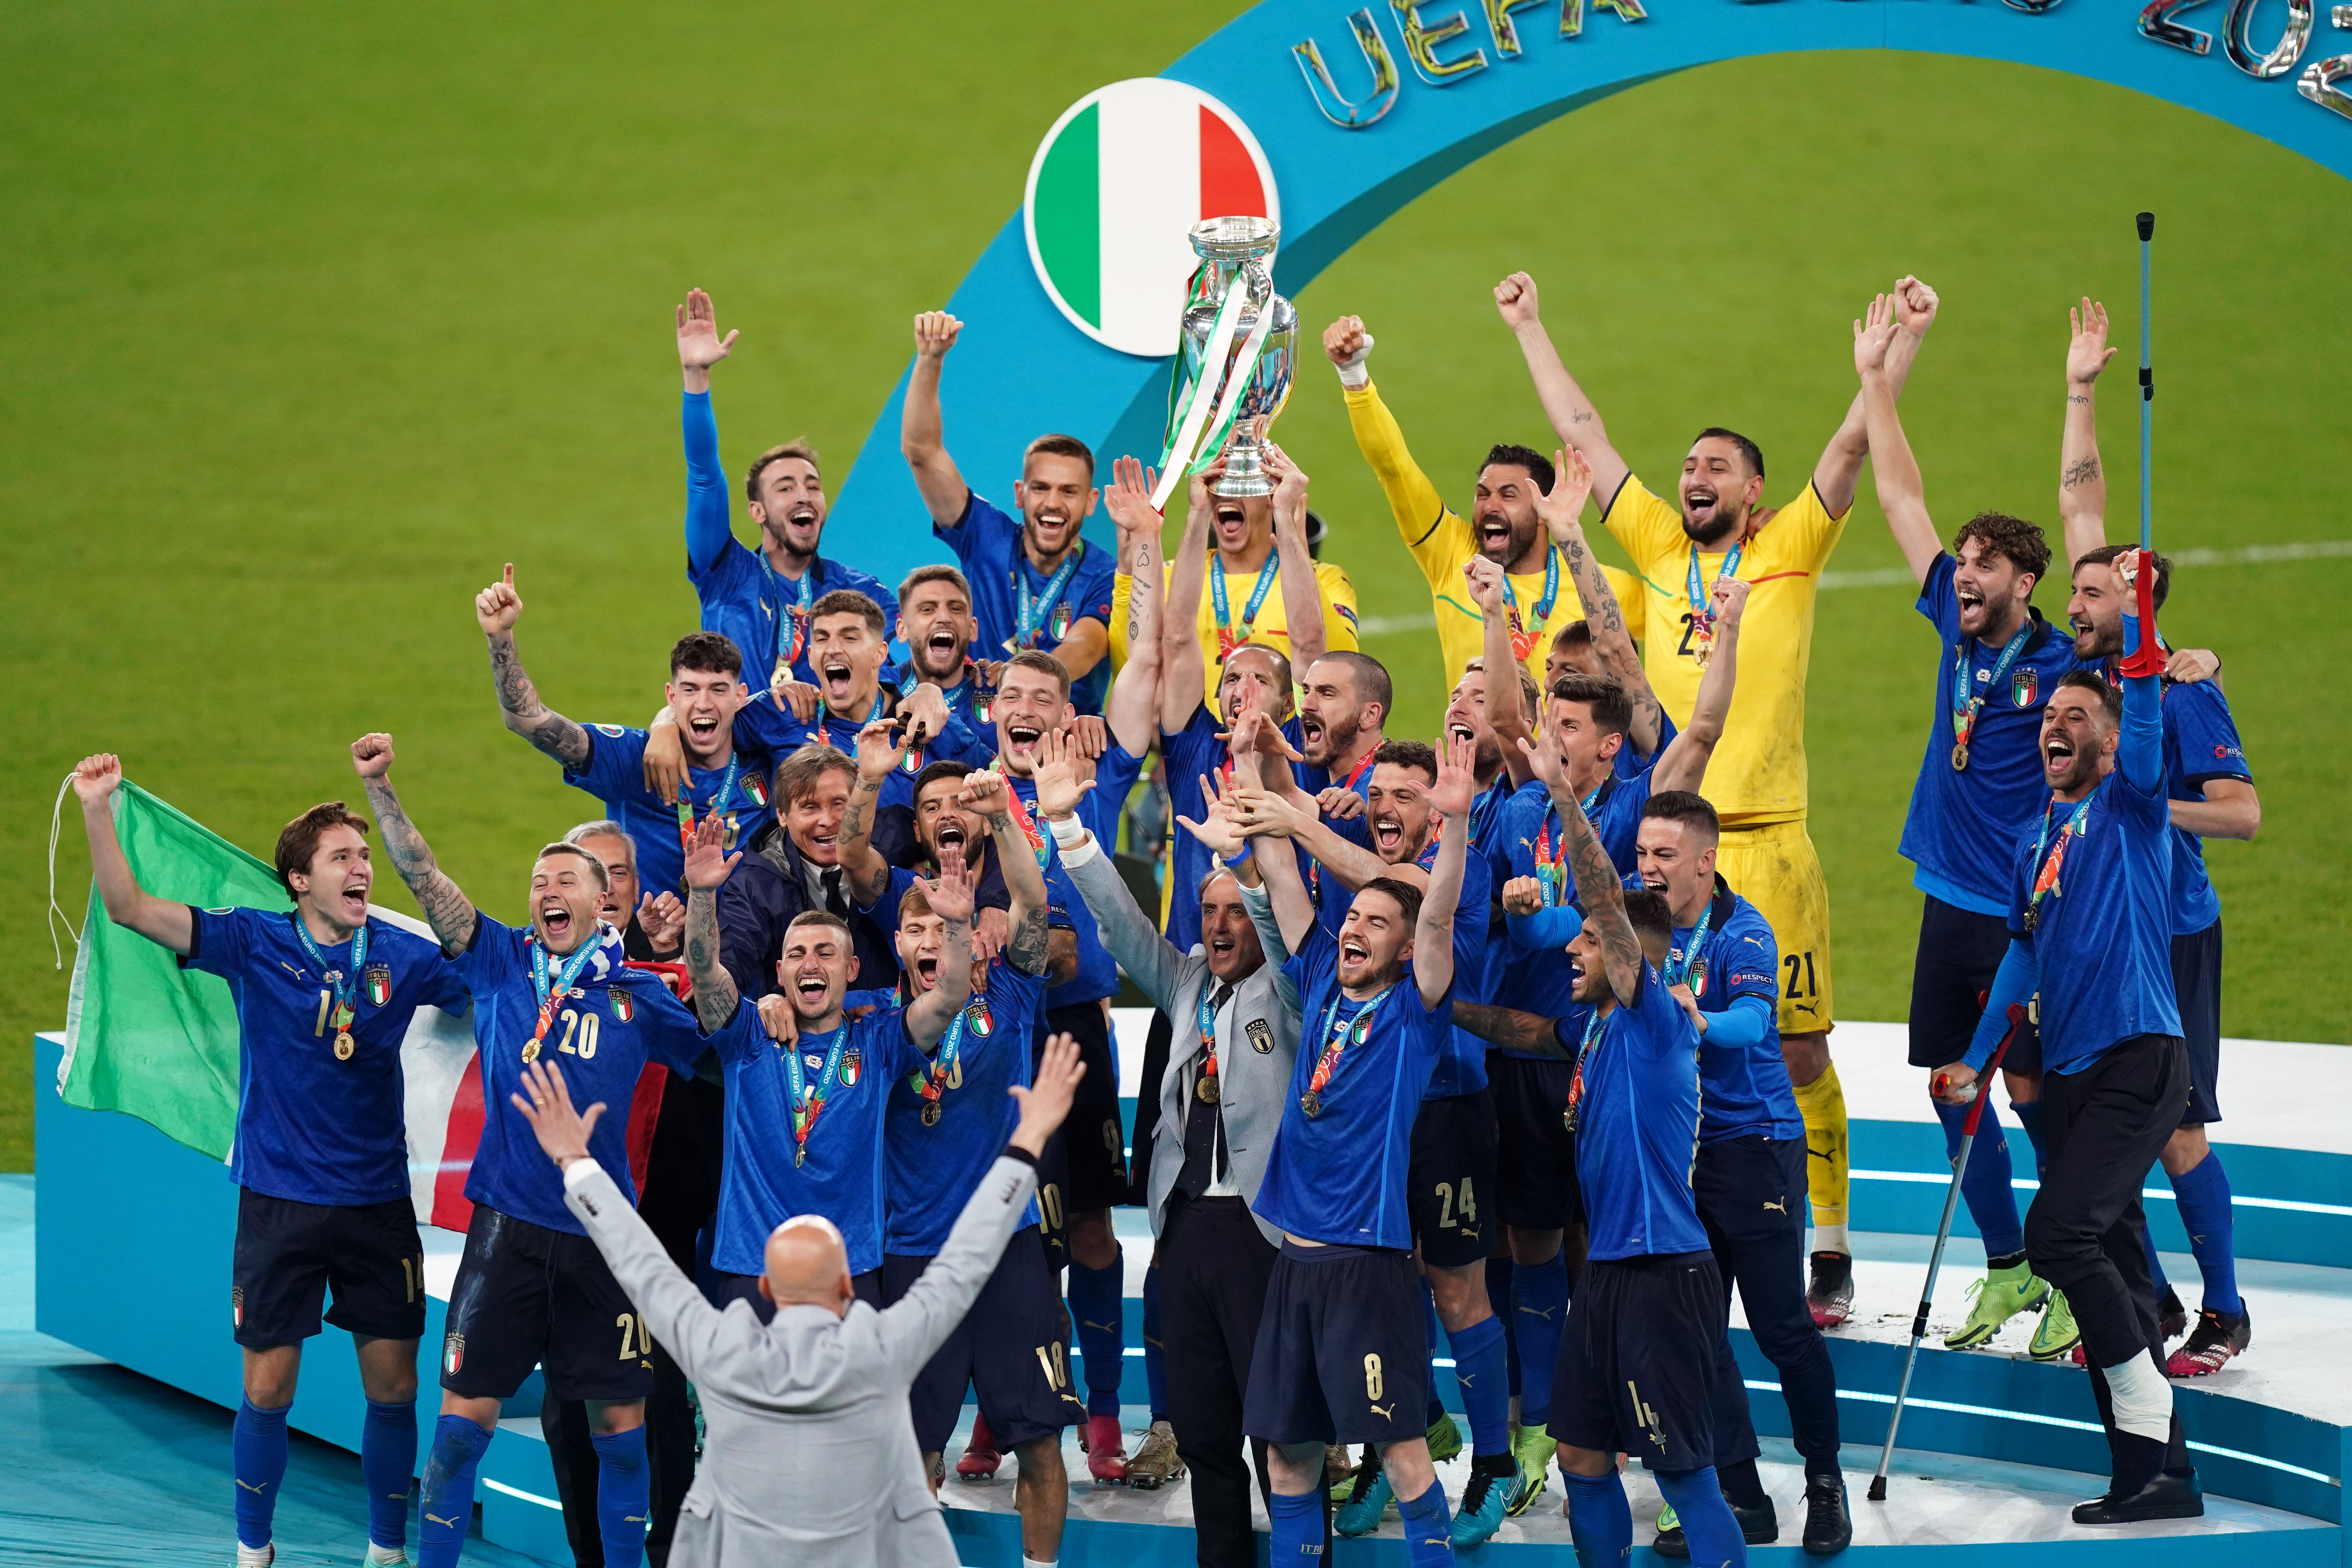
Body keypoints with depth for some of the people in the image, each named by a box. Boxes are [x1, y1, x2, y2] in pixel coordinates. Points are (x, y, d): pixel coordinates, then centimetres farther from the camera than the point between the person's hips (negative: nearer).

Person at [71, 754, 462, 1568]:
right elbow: (131, 907, -12)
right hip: (279, 1200, -2)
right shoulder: (254, 945, -6)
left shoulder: (403, 957, -1)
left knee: (393, 1385, 5)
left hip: (378, 1202, 2)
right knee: (267, 1387, 1)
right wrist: (98, 810, -25)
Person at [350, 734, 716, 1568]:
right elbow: (422, 876, 2)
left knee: (621, 1422, 6)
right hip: (509, 1225, 0)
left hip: (602, 1232, 0)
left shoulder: (637, 993, 5)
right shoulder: (500, 961, 6)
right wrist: (378, 787, -8)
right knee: (465, 1413, -2)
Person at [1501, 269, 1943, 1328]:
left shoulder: (1789, 552, 6)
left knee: (1797, 1050, -1)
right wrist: (1527, 329, 25)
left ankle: (1828, 1259, 5)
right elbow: (1583, 433, 20)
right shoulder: (1660, 549, 13)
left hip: (1765, 841, -3)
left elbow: (1852, 446, -1)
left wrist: (1903, 341, -8)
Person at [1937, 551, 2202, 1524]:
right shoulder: (2037, 840, 18)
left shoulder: (2129, 805, -2)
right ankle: (2158, 1477, 8)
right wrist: (1975, 1060, 24)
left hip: (2138, 1064, -8)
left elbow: (2145, 719, -21)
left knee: (2061, 1231, -22)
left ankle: (2148, 1420, -12)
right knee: (2109, 1263, 6)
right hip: (2068, 1073, 8)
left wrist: (2139, 618, -32)